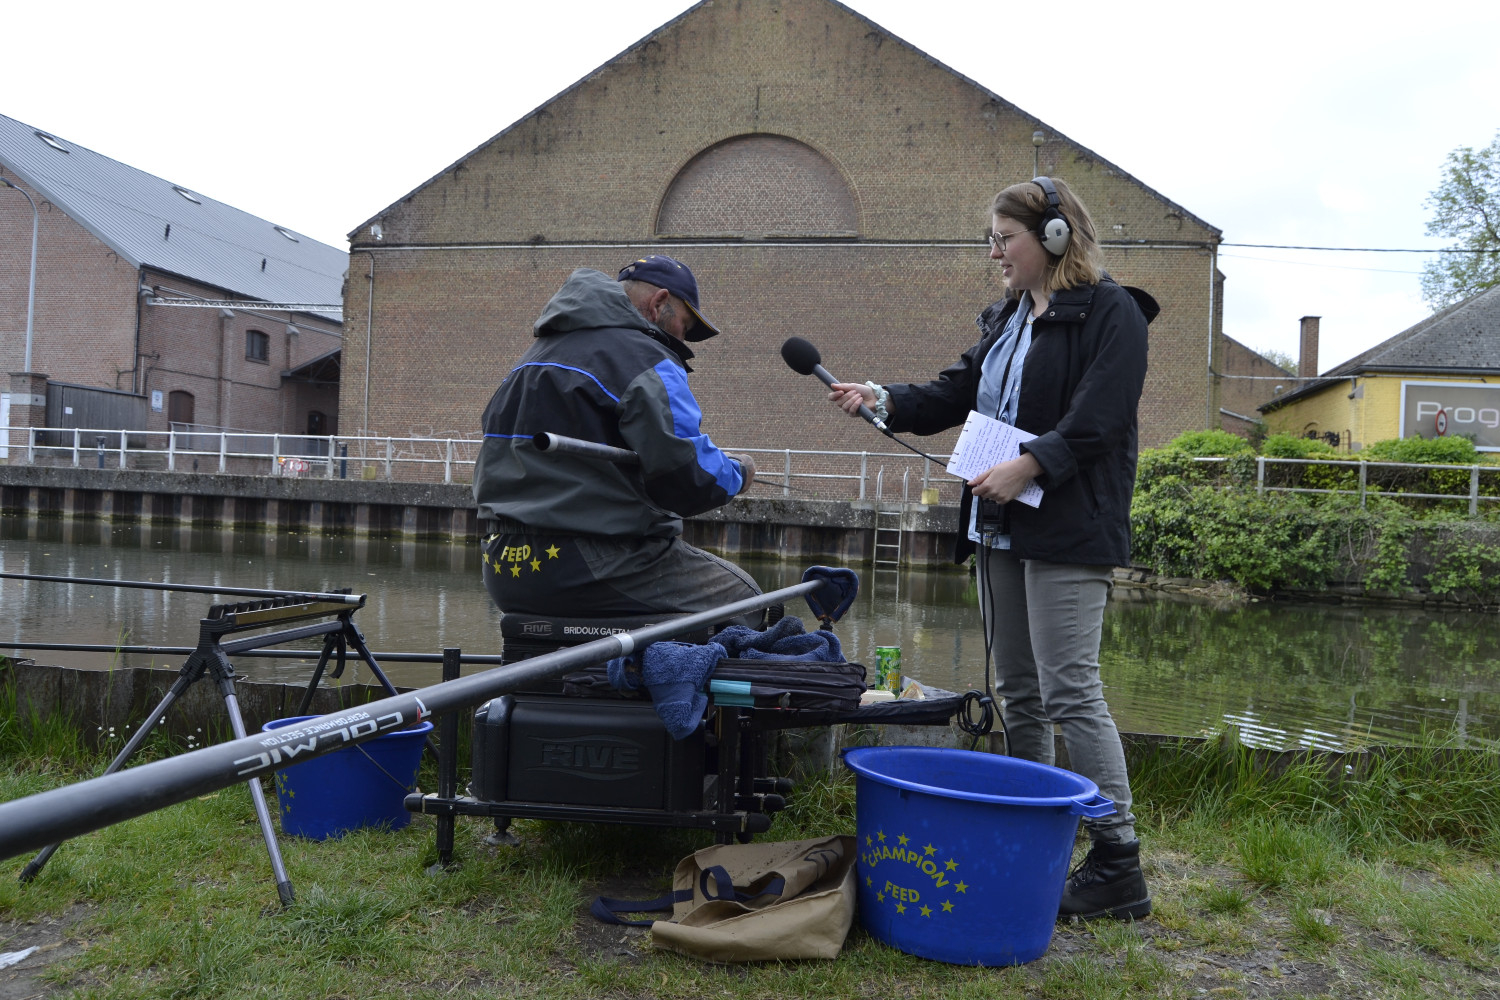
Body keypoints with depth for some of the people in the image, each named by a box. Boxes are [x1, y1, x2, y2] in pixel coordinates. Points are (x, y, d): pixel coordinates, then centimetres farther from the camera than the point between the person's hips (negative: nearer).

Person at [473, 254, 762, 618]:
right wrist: (738, 473, 1)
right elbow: (685, 475, -20)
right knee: (740, 595, 3)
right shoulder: (643, 358, -10)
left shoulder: (533, 356, 20)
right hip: (591, 570, -9)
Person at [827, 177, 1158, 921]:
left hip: (1068, 531, -8)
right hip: (1001, 527, 9)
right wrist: (884, 401, 4)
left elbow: (1096, 419, -17)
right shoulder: (1005, 318, 19)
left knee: (1070, 692, -10)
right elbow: (958, 394, 17)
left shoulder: (1110, 314, -6)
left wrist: (1028, 465, -26)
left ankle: (1118, 865, 1)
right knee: (1018, 692, 12)